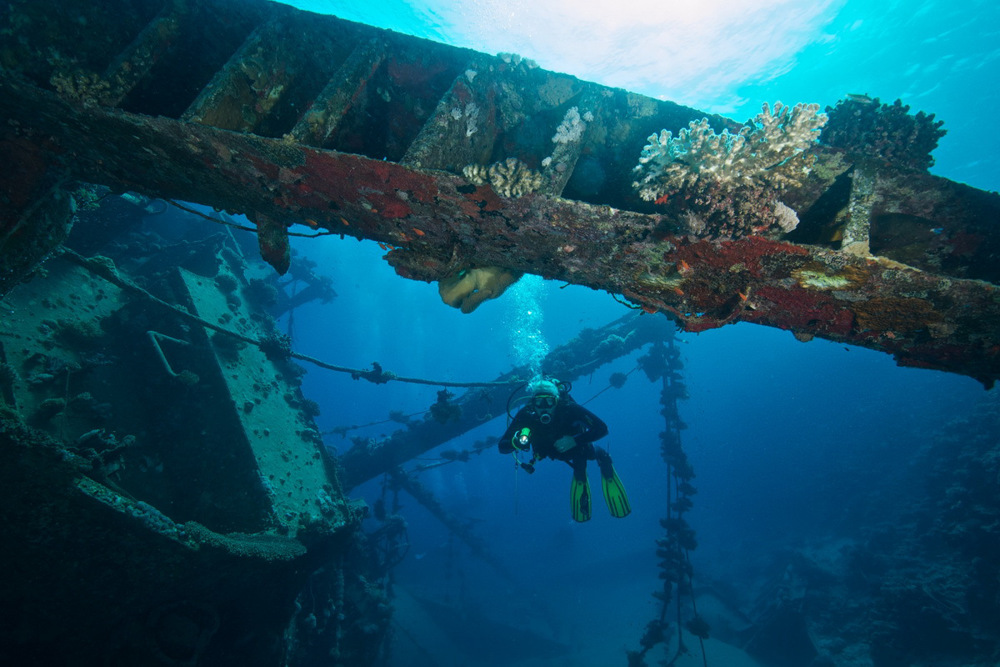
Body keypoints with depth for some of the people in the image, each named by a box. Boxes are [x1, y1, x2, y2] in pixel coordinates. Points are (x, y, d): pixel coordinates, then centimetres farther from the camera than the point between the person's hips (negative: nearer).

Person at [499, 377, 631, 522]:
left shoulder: (568, 408, -43)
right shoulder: (526, 414, -39)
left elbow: (602, 429, -39)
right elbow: (502, 447, -36)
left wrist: (574, 441, -48)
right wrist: (517, 441, -57)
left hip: (575, 445, -1)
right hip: (552, 450, 1)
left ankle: (603, 458, 28)